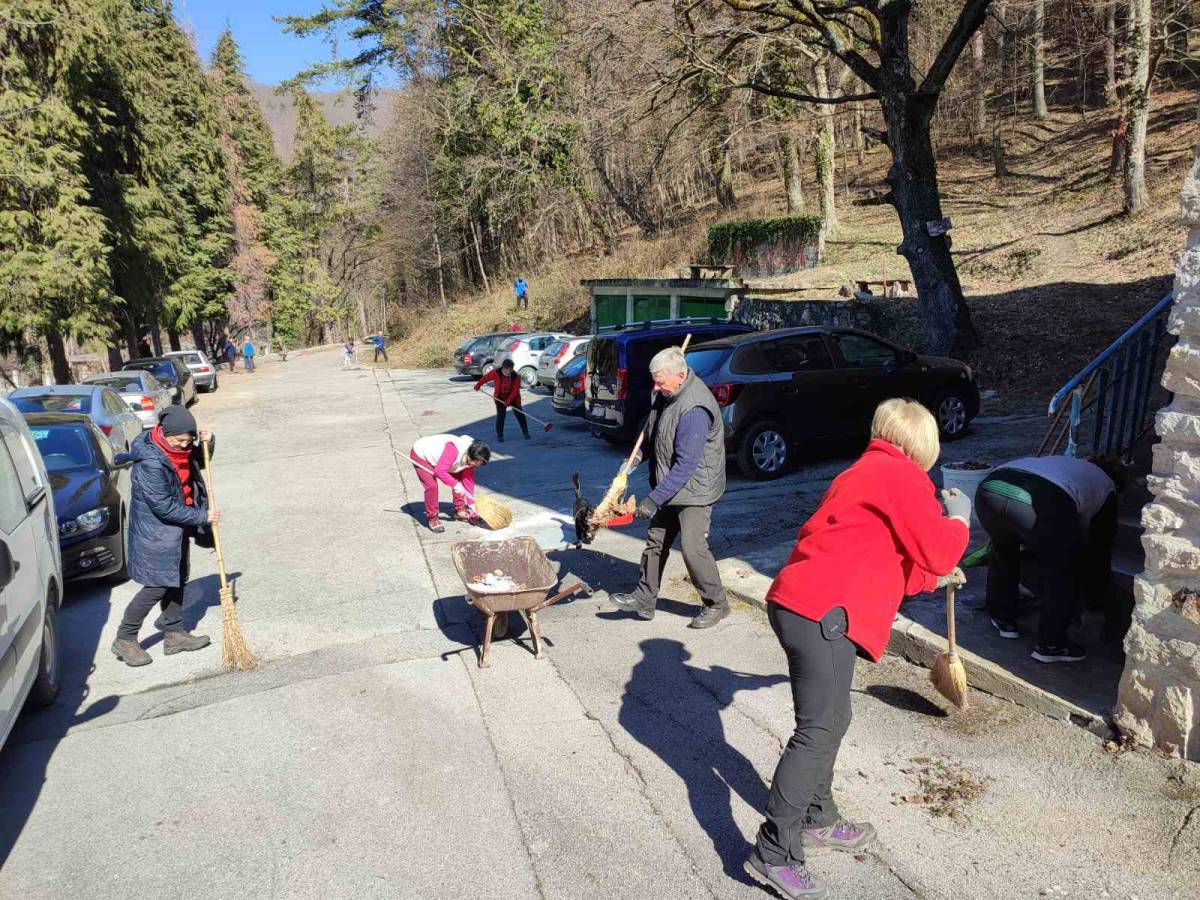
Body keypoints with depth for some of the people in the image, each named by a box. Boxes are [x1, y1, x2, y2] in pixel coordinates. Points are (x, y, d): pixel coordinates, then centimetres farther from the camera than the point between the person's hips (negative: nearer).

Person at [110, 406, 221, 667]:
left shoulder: (179, 448, -2)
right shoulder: (150, 461, -27)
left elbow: (196, 462, 19)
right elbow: (164, 506, -25)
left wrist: (208, 444, -2)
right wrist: (202, 516, -20)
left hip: (177, 528, 9)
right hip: (156, 532, -8)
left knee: (177, 581, 14)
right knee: (157, 586, -5)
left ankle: (174, 634, 25)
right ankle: (124, 640, 10)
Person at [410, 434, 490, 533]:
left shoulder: (469, 459, -13)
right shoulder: (453, 449, -40)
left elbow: (468, 480, -5)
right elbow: (440, 471, -44)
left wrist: (471, 504, -5)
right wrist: (455, 484, -37)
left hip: (435, 455, 8)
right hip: (420, 455, -8)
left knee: (459, 479, 2)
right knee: (431, 485, -22)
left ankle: (459, 511, 17)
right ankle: (432, 518, -6)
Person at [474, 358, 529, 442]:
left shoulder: (516, 376, -17)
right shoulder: (496, 373, -16)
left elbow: (515, 390, -19)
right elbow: (486, 378, -1)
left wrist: (509, 400, -28)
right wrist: (478, 385, 6)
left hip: (513, 397, 1)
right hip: (500, 398, -1)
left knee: (520, 414, 4)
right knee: (500, 416, -4)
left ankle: (525, 431, 21)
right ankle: (499, 434, 7)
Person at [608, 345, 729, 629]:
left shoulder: (694, 410, -29)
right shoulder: (669, 393, 1)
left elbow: (686, 465, -31)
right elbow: (653, 432, 21)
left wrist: (654, 499, -29)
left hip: (695, 489, -9)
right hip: (670, 487, 9)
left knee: (693, 547, -9)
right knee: (656, 540, 12)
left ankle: (716, 604, 10)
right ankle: (645, 598, 23)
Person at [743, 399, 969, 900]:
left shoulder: (864, 473, 24)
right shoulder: (903, 477, -5)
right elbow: (938, 552, -8)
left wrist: (932, 578, 42)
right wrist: (958, 517, 11)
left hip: (800, 602, 10)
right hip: (821, 612, -10)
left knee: (830, 721, 21)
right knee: (819, 732, -6)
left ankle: (817, 820, 36)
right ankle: (773, 854, -1)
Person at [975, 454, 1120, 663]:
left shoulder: (1063, 462, 46)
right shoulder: (1106, 485, 32)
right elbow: (1101, 549, 34)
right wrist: (1100, 601, 47)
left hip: (989, 489, 5)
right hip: (1043, 504, -5)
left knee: (1002, 552, 34)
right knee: (1063, 574, 19)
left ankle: (1003, 619, 42)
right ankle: (1051, 645, 25)